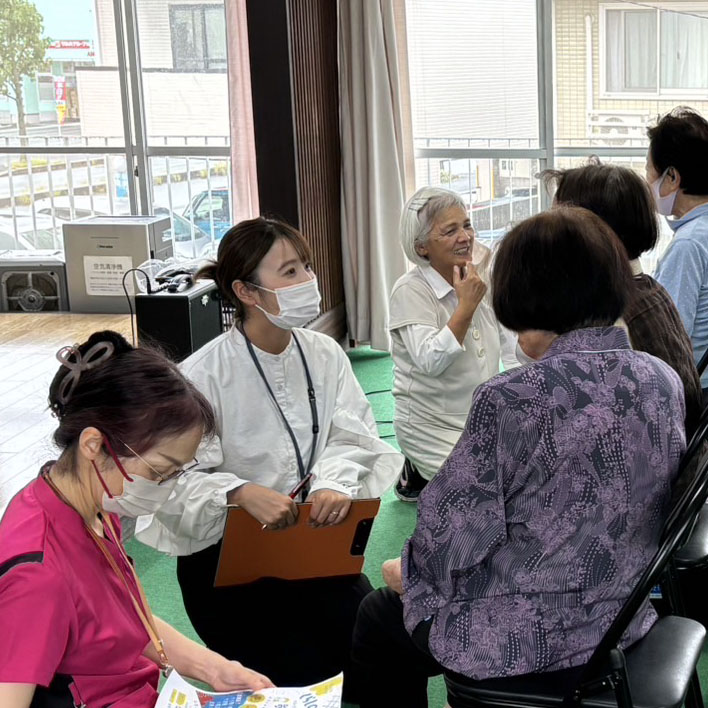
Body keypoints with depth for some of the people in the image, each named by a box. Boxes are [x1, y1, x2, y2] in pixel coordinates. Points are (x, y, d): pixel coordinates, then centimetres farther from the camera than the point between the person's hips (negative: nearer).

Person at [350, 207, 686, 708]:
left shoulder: (511, 400, -26)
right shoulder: (666, 381, -6)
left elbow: (453, 533, -18)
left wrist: (411, 572, 4)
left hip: (523, 636, -7)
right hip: (625, 617, 7)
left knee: (375, 620, 22)